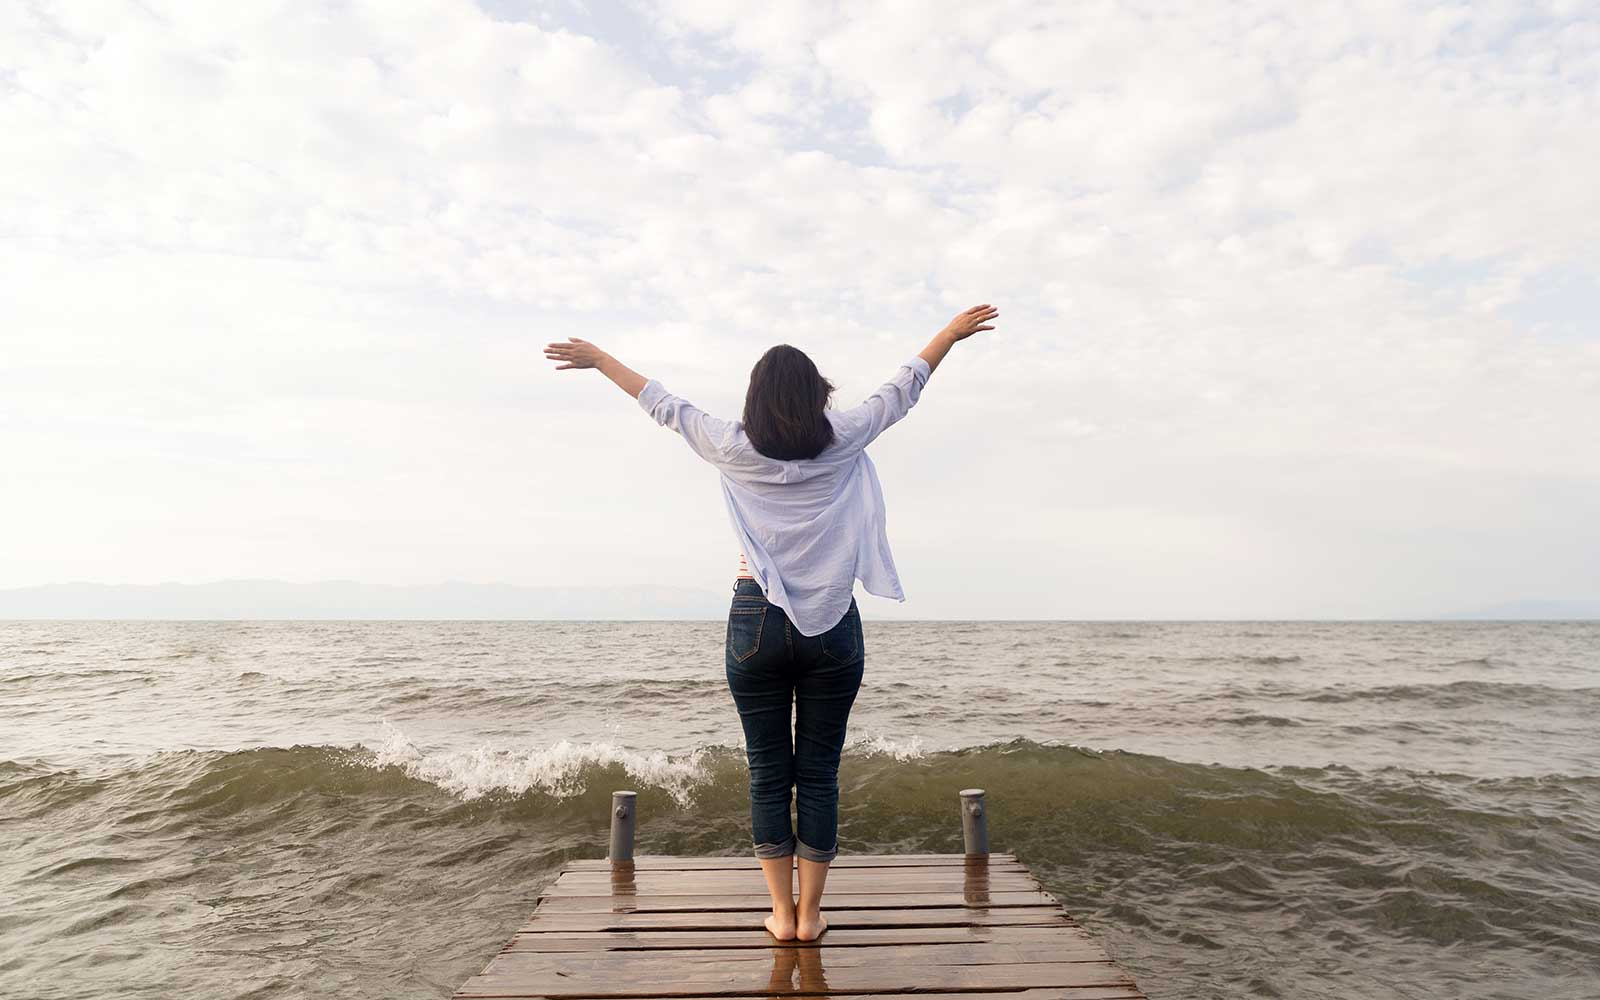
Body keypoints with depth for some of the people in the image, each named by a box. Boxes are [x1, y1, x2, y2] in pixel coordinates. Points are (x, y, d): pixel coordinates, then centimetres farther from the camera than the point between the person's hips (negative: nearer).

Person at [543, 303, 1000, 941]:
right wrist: (954, 332, 26)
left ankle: (782, 913, 14)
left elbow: (664, 404, 11)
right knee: (819, 773, 7)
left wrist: (599, 358, 25)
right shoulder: (842, 442, -1)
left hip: (757, 622, 0)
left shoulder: (734, 450, -1)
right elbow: (901, 390, 12)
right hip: (832, 626, 0)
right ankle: (809, 914, 14)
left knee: (768, 773, 9)